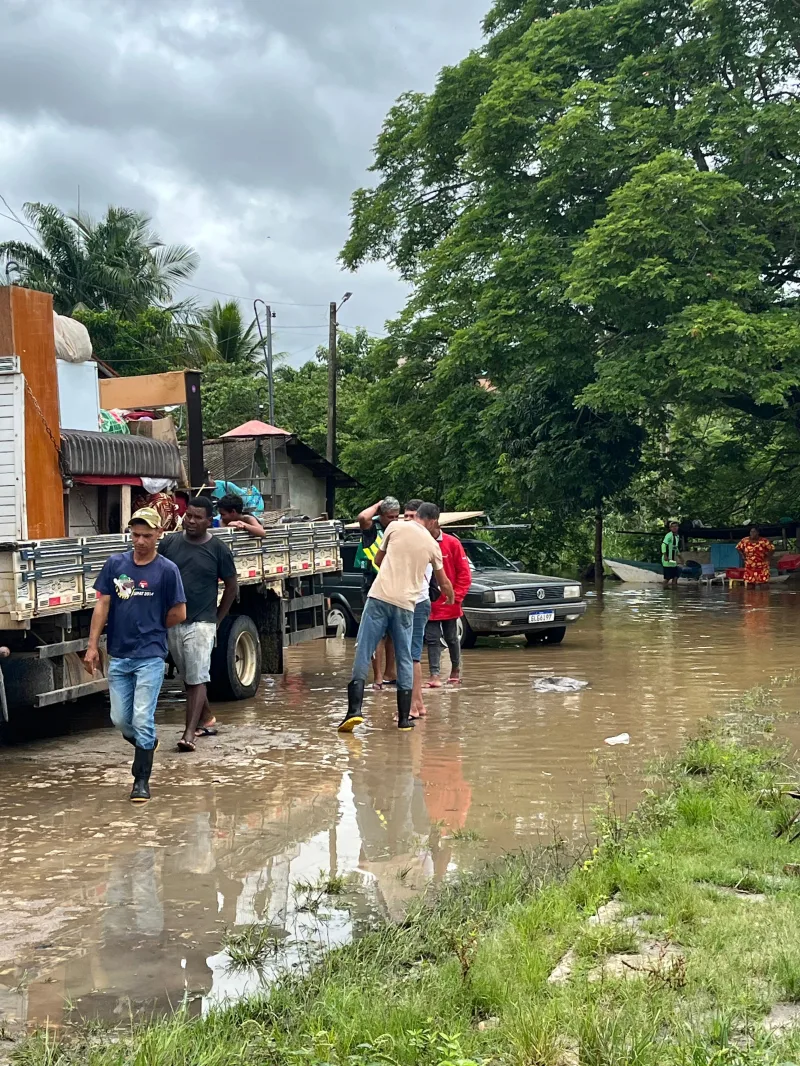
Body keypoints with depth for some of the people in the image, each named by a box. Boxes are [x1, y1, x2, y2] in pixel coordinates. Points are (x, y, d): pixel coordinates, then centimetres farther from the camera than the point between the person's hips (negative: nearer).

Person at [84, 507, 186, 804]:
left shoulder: (167, 570, -5)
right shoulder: (115, 564, 4)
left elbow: (179, 614, -1)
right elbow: (102, 606, 5)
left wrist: (151, 629, 7)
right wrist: (92, 645, -1)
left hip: (150, 656, -4)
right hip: (118, 656, 4)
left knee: (142, 720, -5)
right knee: (120, 719, 10)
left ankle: (141, 781, 6)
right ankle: (147, 743, 39)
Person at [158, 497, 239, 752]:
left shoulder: (218, 549, -5)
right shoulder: (169, 544, 1)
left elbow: (232, 587, 4)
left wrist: (217, 619, 4)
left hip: (201, 623, -4)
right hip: (172, 623, 4)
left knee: (197, 679, -10)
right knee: (187, 678, 15)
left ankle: (189, 733, -12)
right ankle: (207, 719, 32)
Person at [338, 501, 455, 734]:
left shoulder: (396, 527, 6)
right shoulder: (432, 545, 12)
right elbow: (443, 582, 27)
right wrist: (451, 598, 48)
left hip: (380, 597, -2)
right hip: (405, 604, 2)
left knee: (363, 654, -1)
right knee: (405, 660, 12)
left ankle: (354, 709, -12)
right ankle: (404, 718, 13)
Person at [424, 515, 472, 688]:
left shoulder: (452, 543, -7)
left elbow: (464, 573, -5)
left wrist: (457, 596, -9)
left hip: (449, 604, -1)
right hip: (428, 604, 1)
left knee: (451, 638, 12)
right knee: (432, 639, -1)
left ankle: (456, 670, 30)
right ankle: (435, 675, 0)